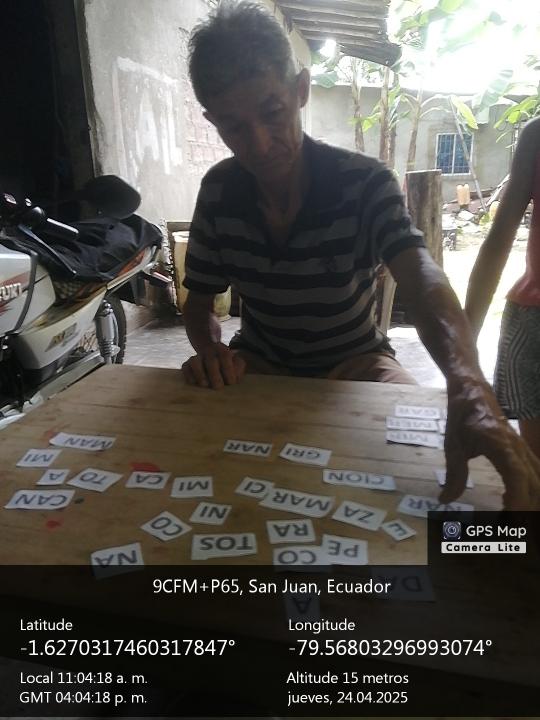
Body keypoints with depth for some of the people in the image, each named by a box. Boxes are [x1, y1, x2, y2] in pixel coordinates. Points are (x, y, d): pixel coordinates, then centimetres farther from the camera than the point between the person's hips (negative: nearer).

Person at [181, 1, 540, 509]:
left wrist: (466, 384, -58)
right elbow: (199, 303, -2)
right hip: (260, 362, 3)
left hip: (354, 361, -2)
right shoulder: (218, 191, -9)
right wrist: (210, 350, -27)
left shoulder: (364, 183, -19)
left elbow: (421, 278, -37)